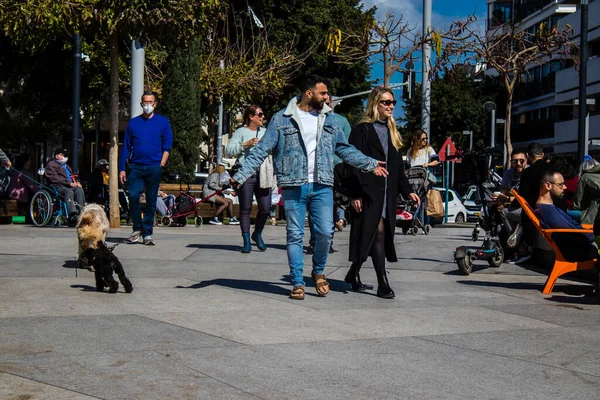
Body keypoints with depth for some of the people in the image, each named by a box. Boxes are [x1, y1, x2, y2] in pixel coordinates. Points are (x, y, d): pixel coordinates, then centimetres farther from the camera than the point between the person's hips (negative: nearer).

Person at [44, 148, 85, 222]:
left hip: (70, 186, 7)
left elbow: (72, 176, 33)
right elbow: (55, 178, -6)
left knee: (79, 189, -26)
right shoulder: (51, 164, 9)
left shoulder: (66, 166, 35)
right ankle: (73, 214, -50)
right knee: (69, 192, -37)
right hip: (57, 187, -7)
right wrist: (69, 183, -14)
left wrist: (76, 182, 6)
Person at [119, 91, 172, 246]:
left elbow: (167, 146, 7)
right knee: (133, 196, -11)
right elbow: (126, 147, 11)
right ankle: (137, 229, 5)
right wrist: (122, 169, 5)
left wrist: (161, 164, -4)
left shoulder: (163, 122, 8)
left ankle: (147, 233, 9)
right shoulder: (133, 122, 11)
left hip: (154, 167, -1)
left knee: (151, 201, 2)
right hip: (135, 167, 1)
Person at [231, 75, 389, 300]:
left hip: (322, 187, 3)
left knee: (325, 232, -3)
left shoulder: (328, 119, 12)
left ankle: (318, 271, 24)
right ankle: (297, 283, 15)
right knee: (295, 235, 3)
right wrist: (241, 176, -8)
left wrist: (370, 164, 16)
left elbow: (344, 149, 21)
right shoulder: (281, 119, 0)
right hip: (293, 187, -3)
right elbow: (262, 151, 0)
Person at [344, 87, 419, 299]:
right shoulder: (362, 130, -3)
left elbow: (398, 166, 22)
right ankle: (382, 284, -11)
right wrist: (355, 194, -15)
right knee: (378, 232, -12)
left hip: (387, 193, 7)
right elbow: (354, 164, -8)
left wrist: (407, 191, 14)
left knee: (383, 234, 6)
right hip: (368, 192, -7)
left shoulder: (391, 131, 19)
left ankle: (354, 273, 22)